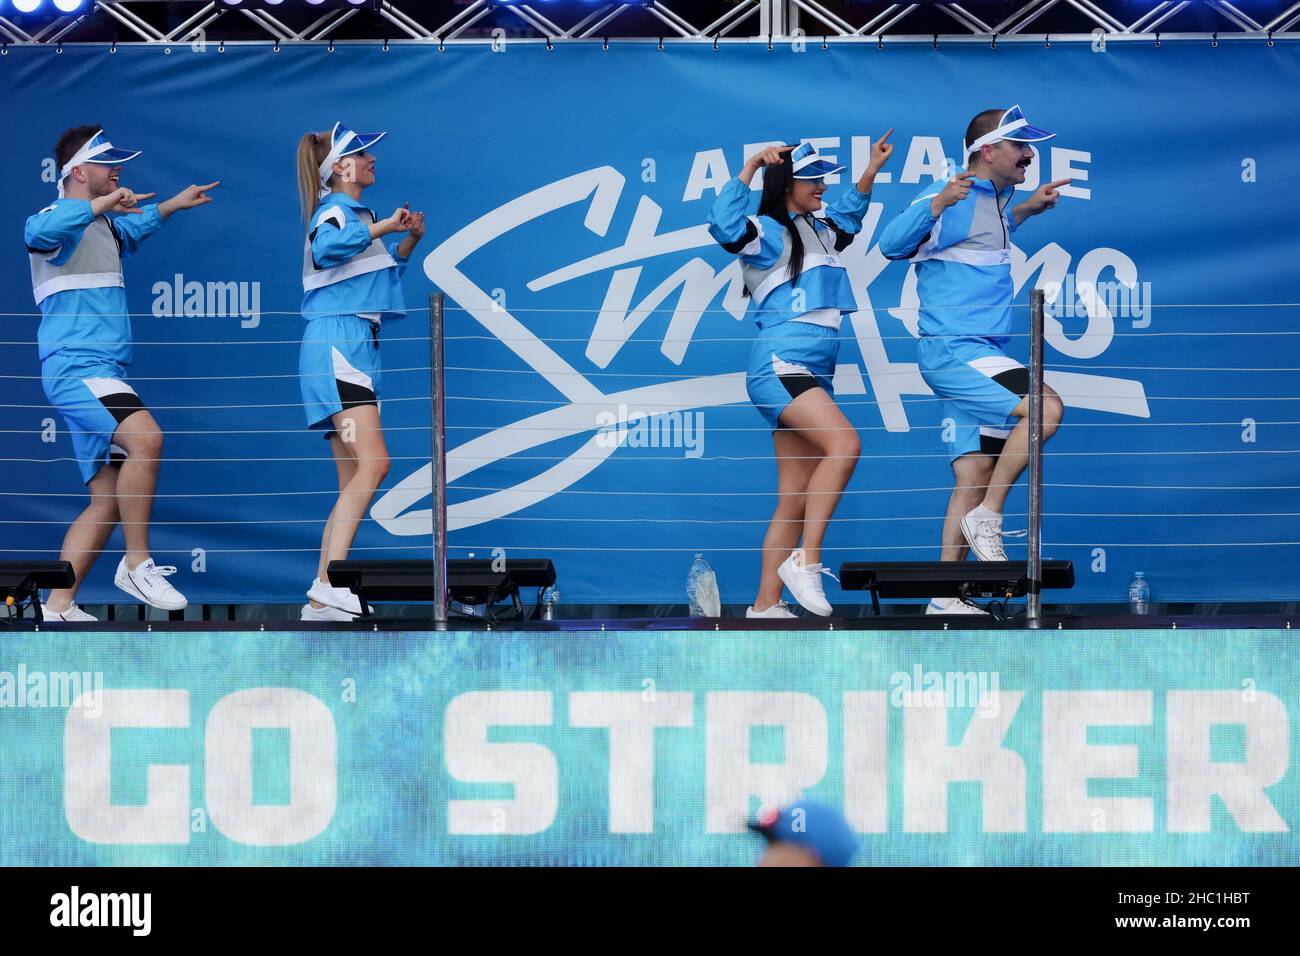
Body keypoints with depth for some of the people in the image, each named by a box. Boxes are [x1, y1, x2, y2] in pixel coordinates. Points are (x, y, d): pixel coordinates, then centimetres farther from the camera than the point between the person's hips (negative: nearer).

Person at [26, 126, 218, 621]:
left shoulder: (107, 226, 22)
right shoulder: (59, 219, -7)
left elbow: (136, 225, 47)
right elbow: (40, 231, -32)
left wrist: (174, 204, 52)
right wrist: (103, 204, -35)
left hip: (104, 375, 10)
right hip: (76, 367, -10)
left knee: (107, 502, 4)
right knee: (145, 437, -31)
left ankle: (58, 605, 5)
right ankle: (137, 563, -26)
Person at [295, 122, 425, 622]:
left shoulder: (356, 214, 20)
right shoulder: (335, 210, -7)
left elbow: (382, 267, 35)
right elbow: (327, 248, -31)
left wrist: (409, 240, 19)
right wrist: (383, 227, -23)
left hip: (356, 348, 10)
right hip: (337, 343, -10)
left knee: (354, 477, 7)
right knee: (372, 464, -22)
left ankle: (321, 599, 3)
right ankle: (327, 585, -30)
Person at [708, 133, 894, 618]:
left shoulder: (817, 231, 23)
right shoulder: (768, 232, -3)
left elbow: (845, 217, 46)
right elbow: (725, 225, -24)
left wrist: (869, 172, 38)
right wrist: (750, 168, -23)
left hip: (812, 376, 9)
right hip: (780, 366, -9)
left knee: (795, 499, 2)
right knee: (844, 444, -28)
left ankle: (765, 605, 1)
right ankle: (806, 561, -26)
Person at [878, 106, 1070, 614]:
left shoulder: (994, 201, 16)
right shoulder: (950, 196, -11)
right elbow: (892, 244, -22)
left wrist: (1024, 210, 31)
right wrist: (937, 204, -35)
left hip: (982, 355, 10)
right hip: (953, 351, -9)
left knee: (975, 474, 5)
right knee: (1046, 408, -24)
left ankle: (946, 597, 6)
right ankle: (988, 517, -13)